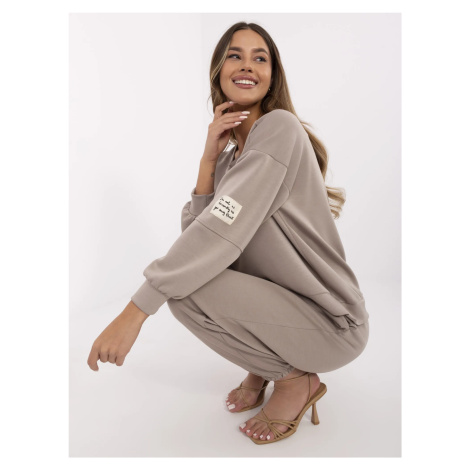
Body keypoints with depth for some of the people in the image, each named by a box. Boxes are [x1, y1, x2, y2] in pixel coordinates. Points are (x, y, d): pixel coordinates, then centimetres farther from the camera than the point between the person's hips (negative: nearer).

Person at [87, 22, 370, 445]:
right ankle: (264, 363, 13)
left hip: (334, 324, -7)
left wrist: (135, 312, -25)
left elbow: (222, 232, -26)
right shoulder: (231, 151, 8)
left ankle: (295, 378, -1)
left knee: (186, 289, -22)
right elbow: (196, 235, -4)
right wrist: (209, 159, -12)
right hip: (282, 298, 8)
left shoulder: (280, 127, -16)